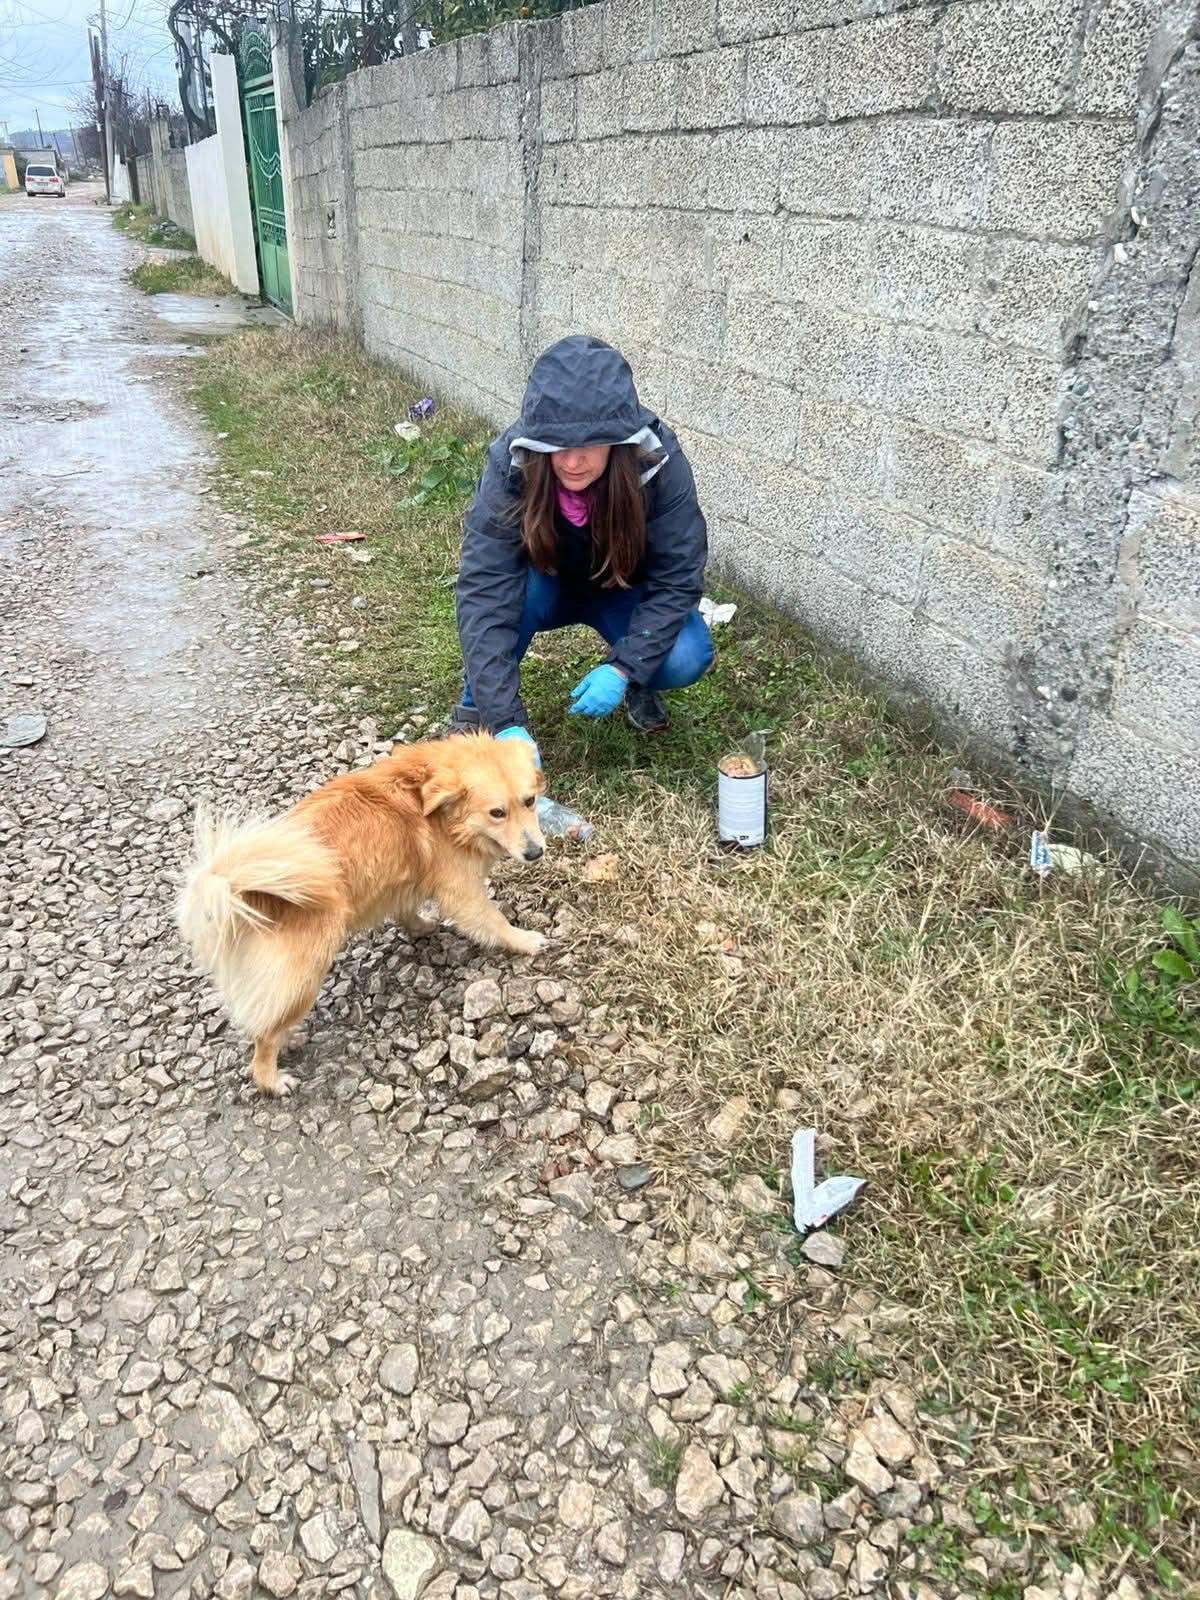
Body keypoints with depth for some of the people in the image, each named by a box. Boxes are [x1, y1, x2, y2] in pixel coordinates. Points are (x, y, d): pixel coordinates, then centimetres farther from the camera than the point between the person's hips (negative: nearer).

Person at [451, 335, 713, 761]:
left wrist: (623, 669, -36)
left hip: (625, 591, 0)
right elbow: (484, 591, -38)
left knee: (685, 658, -28)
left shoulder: (659, 462, -30)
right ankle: (475, 709, -9)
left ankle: (634, 683, 7)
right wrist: (506, 721, -46)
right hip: (547, 586, 0)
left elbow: (677, 579, -24)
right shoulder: (510, 466, -32)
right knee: (508, 587, -34)